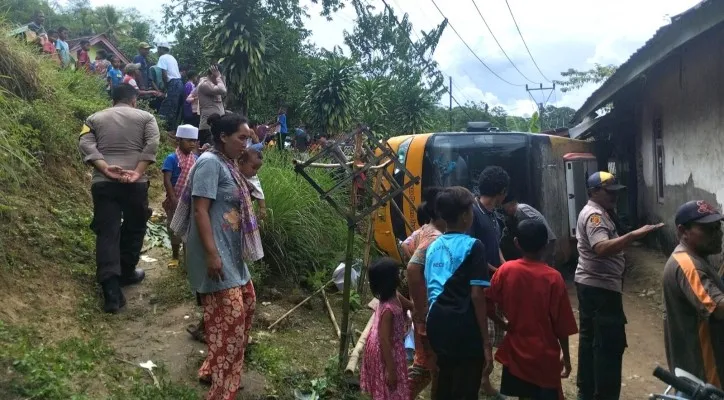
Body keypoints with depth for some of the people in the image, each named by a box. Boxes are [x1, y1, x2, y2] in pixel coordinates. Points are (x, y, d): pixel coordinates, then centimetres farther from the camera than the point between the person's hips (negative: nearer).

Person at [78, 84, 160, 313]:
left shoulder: (94, 119, 17)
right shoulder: (145, 117, 11)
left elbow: (85, 145, -1)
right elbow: (152, 145, -7)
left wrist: (105, 168, -10)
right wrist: (138, 172, -11)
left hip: (103, 182, 1)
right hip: (135, 183, -1)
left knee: (107, 233, -1)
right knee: (133, 229, 18)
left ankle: (111, 292, -10)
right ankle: (126, 273, 32)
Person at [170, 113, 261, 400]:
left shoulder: (226, 164, 13)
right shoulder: (210, 162, -16)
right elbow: (200, 210, -21)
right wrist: (212, 253, -25)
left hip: (232, 252, 11)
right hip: (216, 253, -11)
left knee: (247, 303, 18)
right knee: (231, 314, -7)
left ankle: (214, 368, 31)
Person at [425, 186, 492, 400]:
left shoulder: (433, 246, 9)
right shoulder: (473, 246, -10)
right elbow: (477, 296, -15)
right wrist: (486, 342, -12)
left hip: (437, 324, 7)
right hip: (465, 328, -7)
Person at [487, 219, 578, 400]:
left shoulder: (505, 270, -8)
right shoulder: (553, 277, -14)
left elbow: (487, 305, -4)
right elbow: (562, 326, -8)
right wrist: (566, 357, 4)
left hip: (515, 351, 3)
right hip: (544, 355, -2)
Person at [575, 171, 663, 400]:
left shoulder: (596, 212, 16)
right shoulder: (594, 215, -18)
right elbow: (602, 249, -35)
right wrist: (634, 235, -41)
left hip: (590, 285, 11)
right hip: (601, 287, -11)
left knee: (590, 339, 16)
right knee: (611, 344, -6)